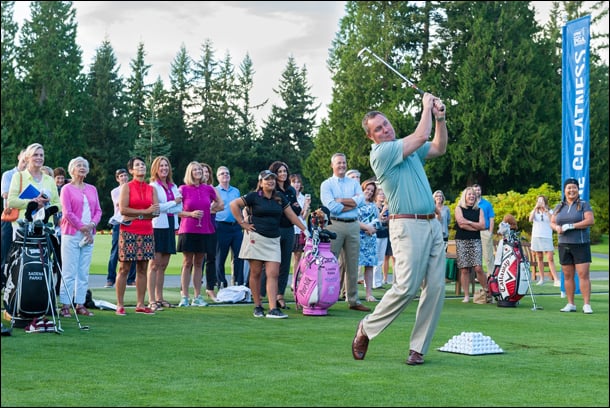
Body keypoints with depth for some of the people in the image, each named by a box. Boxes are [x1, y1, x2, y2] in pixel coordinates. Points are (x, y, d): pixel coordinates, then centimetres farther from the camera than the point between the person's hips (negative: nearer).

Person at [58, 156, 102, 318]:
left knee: (84, 272, 5)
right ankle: (65, 306, -4)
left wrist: (92, 224, -6)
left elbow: (98, 210, 13)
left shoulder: (92, 189, 15)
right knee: (69, 272, -6)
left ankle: (80, 304, 10)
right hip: (71, 234, -5)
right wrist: (82, 227, -11)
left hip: (89, 234, 5)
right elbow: (67, 212, -7)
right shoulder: (67, 189, 1)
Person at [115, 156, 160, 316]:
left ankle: (140, 305, 9)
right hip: (128, 232, -4)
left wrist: (136, 216, -9)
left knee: (142, 269, 5)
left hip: (146, 232, 4)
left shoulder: (151, 189, 13)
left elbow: (156, 212, 6)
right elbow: (123, 209, -10)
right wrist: (145, 211, -11)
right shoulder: (126, 187, 1)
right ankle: (120, 305, -1)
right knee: (124, 268, -3)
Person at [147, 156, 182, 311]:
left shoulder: (173, 187, 16)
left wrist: (165, 208, -9)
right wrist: (174, 202, -4)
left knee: (163, 264, 8)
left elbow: (180, 207, 7)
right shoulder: (152, 186, -2)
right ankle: (151, 300, -7)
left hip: (170, 226, 6)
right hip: (157, 226, -6)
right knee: (155, 263, -7)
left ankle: (159, 298, 13)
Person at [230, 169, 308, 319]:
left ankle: (273, 309, -11)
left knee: (273, 274, -7)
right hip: (256, 238, -3)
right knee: (256, 273, 2)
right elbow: (234, 204, -2)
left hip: (273, 240, 3)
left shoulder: (280, 198, 13)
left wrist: (304, 229, 13)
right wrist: (243, 223, -5)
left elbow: (291, 214, 17)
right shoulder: (254, 196, -1)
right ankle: (257, 306, 12)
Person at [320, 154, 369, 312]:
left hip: (353, 226, 4)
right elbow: (332, 207, -11)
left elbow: (361, 200, -3)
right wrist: (352, 204, -4)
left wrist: (340, 200, -8)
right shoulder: (326, 184, 4)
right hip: (334, 225, -4)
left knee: (353, 265, 7)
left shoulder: (354, 183, 15)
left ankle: (353, 300, 13)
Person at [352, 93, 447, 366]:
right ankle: (367, 328, 6)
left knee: (436, 287, -1)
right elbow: (421, 136, -11)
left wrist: (440, 118, 15)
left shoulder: (408, 148, 19)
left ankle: (418, 347, 3)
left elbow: (439, 147, 29)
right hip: (407, 226, -8)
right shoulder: (380, 152, -7)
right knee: (407, 287, -15)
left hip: (432, 225, 8)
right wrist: (427, 107, 3)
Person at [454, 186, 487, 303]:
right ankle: (466, 296, 2)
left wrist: (468, 222, -5)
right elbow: (461, 223, -8)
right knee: (464, 269, -3)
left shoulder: (479, 210, 13)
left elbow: (482, 225, 0)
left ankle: (487, 292, -1)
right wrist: (476, 226, -4)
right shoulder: (459, 208, 6)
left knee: (478, 268, -11)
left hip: (475, 241, 1)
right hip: (462, 241, -1)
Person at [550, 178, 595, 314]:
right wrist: (557, 227, -9)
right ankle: (570, 304, 13)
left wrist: (571, 226, -17)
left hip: (581, 244, -4)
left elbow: (591, 220, -13)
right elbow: (552, 222, 16)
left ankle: (587, 305, -9)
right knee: (567, 275, 6)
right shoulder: (559, 207, 14)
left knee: (583, 274, -10)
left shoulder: (584, 204, -1)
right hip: (564, 245, 5)